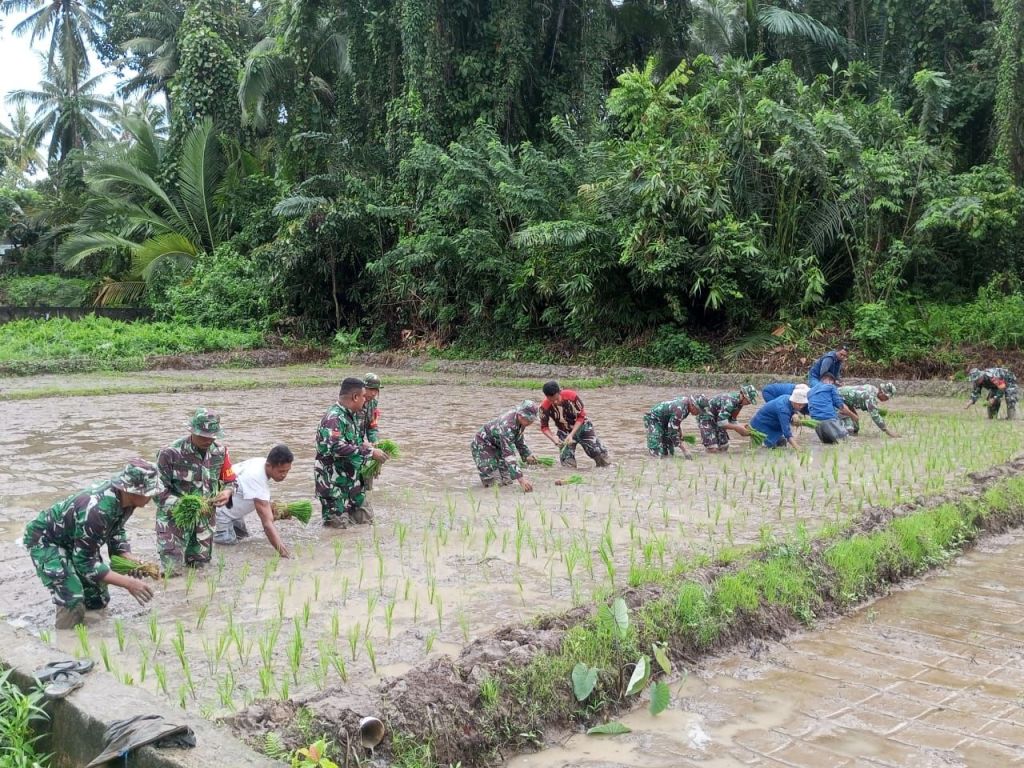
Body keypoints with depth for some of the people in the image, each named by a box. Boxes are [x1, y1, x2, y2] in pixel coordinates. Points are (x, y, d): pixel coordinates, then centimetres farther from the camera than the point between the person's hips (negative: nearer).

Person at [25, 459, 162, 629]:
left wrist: (133, 562, -15)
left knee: (99, 601, 8)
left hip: (74, 541, 8)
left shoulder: (124, 497, -16)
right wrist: (128, 583, -32)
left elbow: (116, 533, 2)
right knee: (74, 604, -24)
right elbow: (86, 563, -32)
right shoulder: (96, 511, -41)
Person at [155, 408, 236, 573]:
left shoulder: (220, 451, -5)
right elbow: (158, 491, -15)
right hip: (174, 517, -4)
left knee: (199, 564, 12)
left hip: (204, 517, 4)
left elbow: (230, 481, 7)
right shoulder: (171, 454, -19)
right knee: (172, 567, -6)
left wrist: (227, 492, -17)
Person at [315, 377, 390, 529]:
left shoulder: (352, 416, 8)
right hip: (334, 483, -9)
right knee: (338, 525, -6)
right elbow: (337, 448, -34)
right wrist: (370, 452, -28)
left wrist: (366, 445, 5)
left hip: (352, 480, 9)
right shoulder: (333, 418, -21)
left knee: (366, 518, 13)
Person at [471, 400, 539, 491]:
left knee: (507, 482, -1)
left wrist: (527, 454, -2)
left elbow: (519, 439, 10)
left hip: (497, 446, 8)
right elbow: (508, 455, -44)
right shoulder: (507, 425, -39)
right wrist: (520, 479, -49)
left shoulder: (520, 420, -13)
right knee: (495, 483, -14)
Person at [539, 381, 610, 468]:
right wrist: (554, 440, -30)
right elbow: (544, 427, -12)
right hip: (564, 433, 1)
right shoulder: (545, 406, -25)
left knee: (600, 454, -3)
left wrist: (571, 435, -26)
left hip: (582, 427, 0)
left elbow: (581, 416, -17)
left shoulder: (571, 396, -29)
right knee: (568, 464, -12)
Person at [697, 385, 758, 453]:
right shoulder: (729, 401, -31)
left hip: (716, 419, 9)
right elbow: (721, 423, -34)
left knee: (724, 448, 5)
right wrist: (738, 428, -28)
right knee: (713, 450, -17)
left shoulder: (739, 402, -3)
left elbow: (731, 420, 4)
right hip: (706, 418, -9)